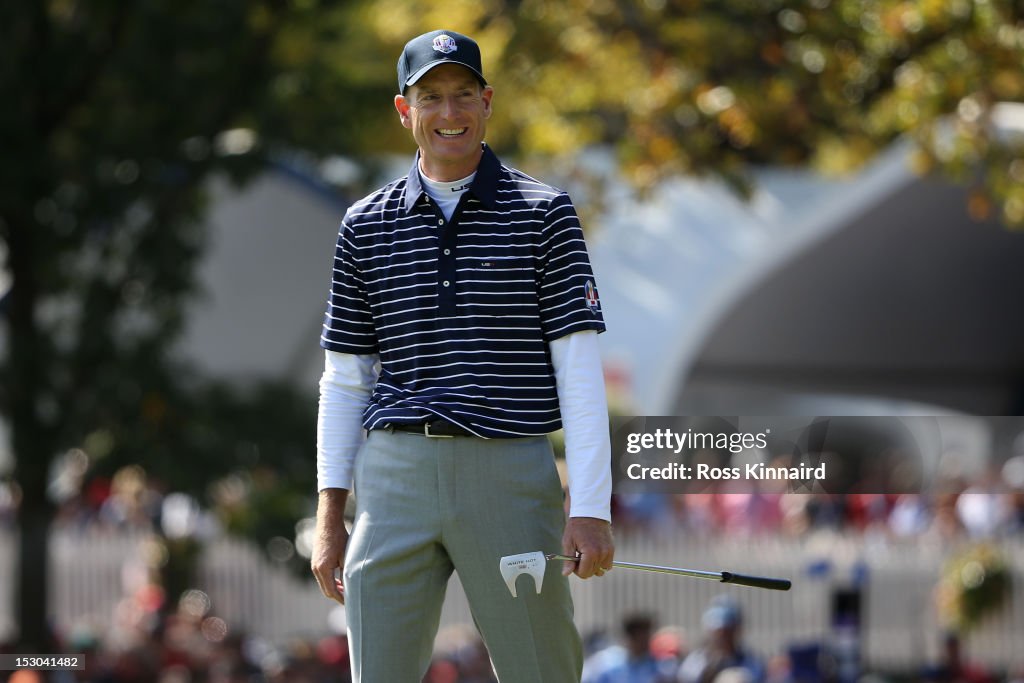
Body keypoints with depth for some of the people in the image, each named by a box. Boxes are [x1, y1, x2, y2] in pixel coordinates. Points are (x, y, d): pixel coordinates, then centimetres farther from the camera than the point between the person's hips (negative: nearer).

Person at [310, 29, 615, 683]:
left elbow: (579, 368, -2)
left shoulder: (544, 213, 3)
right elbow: (345, 380, 15)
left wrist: (592, 508, -11)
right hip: (396, 475, 2)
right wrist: (330, 515, 9)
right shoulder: (367, 226, 11)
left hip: (512, 474, -2)